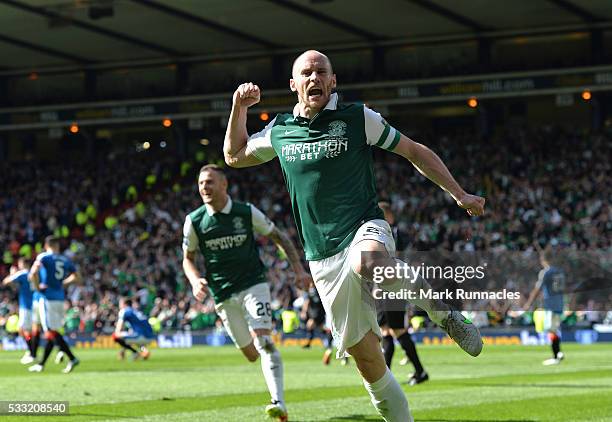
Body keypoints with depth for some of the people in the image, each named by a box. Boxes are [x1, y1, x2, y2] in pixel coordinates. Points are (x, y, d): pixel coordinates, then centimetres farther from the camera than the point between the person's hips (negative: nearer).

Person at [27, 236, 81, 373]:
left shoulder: (43, 257, -5)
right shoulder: (65, 260, 11)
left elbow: (33, 274, -20)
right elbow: (77, 277, 17)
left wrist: (37, 287, -4)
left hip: (47, 298, -6)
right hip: (60, 299, 6)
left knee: (51, 332, -9)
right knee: (51, 332, 12)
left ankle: (72, 359, -22)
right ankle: (41, 364, 18)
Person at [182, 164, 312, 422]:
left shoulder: (247, 212, -6)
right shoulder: (194, 221, -3)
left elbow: (280, 238, 6)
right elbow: (188, 258, 9)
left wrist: (298, 269, -3)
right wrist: (195, 280, -12)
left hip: (253, 285, -2)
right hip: (223, 295, 2)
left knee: (262, 341, -22)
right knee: (251, 354, 5)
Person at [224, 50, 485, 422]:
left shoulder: (357, 118, 0)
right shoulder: (280, 129, 10)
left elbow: (414, 152, 7)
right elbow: (235, 156, 27)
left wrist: (459, 194, 4)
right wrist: (239, 108, 14)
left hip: (365, 230, -4)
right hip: (324, 261, 4)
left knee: (367, 263, -42)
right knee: (364, 354, 0)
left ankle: (441, 308, -20)